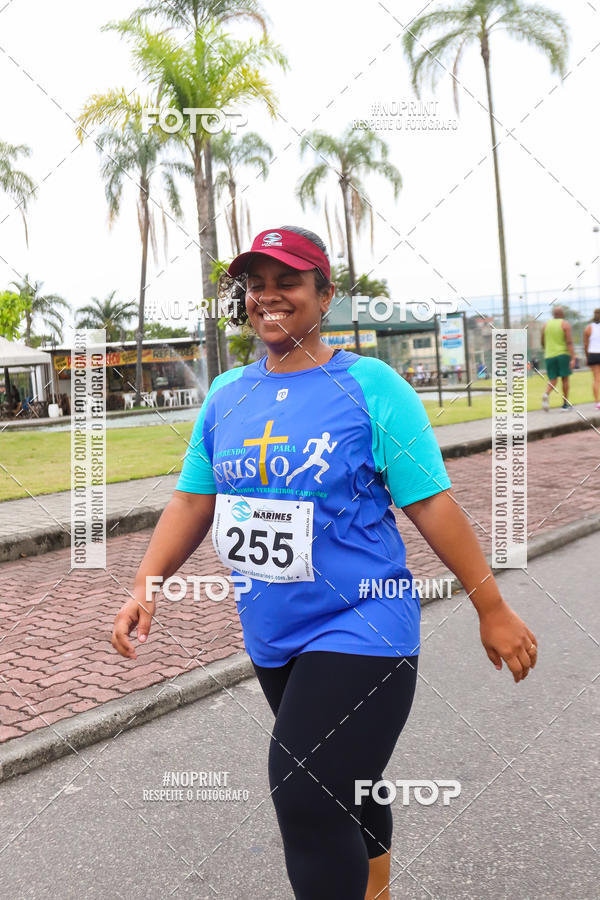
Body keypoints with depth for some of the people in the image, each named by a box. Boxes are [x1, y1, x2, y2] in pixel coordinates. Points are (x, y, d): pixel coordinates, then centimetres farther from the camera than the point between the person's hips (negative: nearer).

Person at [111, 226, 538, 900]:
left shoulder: (370, 385, -10)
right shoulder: (226, 395, 5)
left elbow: (431, 504, -10)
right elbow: (193, 500, 7)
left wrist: (492, 608, -7)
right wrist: (145, 586, -4)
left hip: (359, 628, -5)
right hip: (270, 635, 6)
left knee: (306, 805, -11)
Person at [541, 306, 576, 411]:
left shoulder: (546, 325, 8)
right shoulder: (565, 325, -3)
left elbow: (543, 343, 15)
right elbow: (569, 342, -12)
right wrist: (573, 358, -15)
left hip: (549, 356, 3)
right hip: (563, 354, -3)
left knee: (552, 380, 4)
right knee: (565, 379, 8)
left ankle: (546, 394, -27)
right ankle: (565, 404, 12)